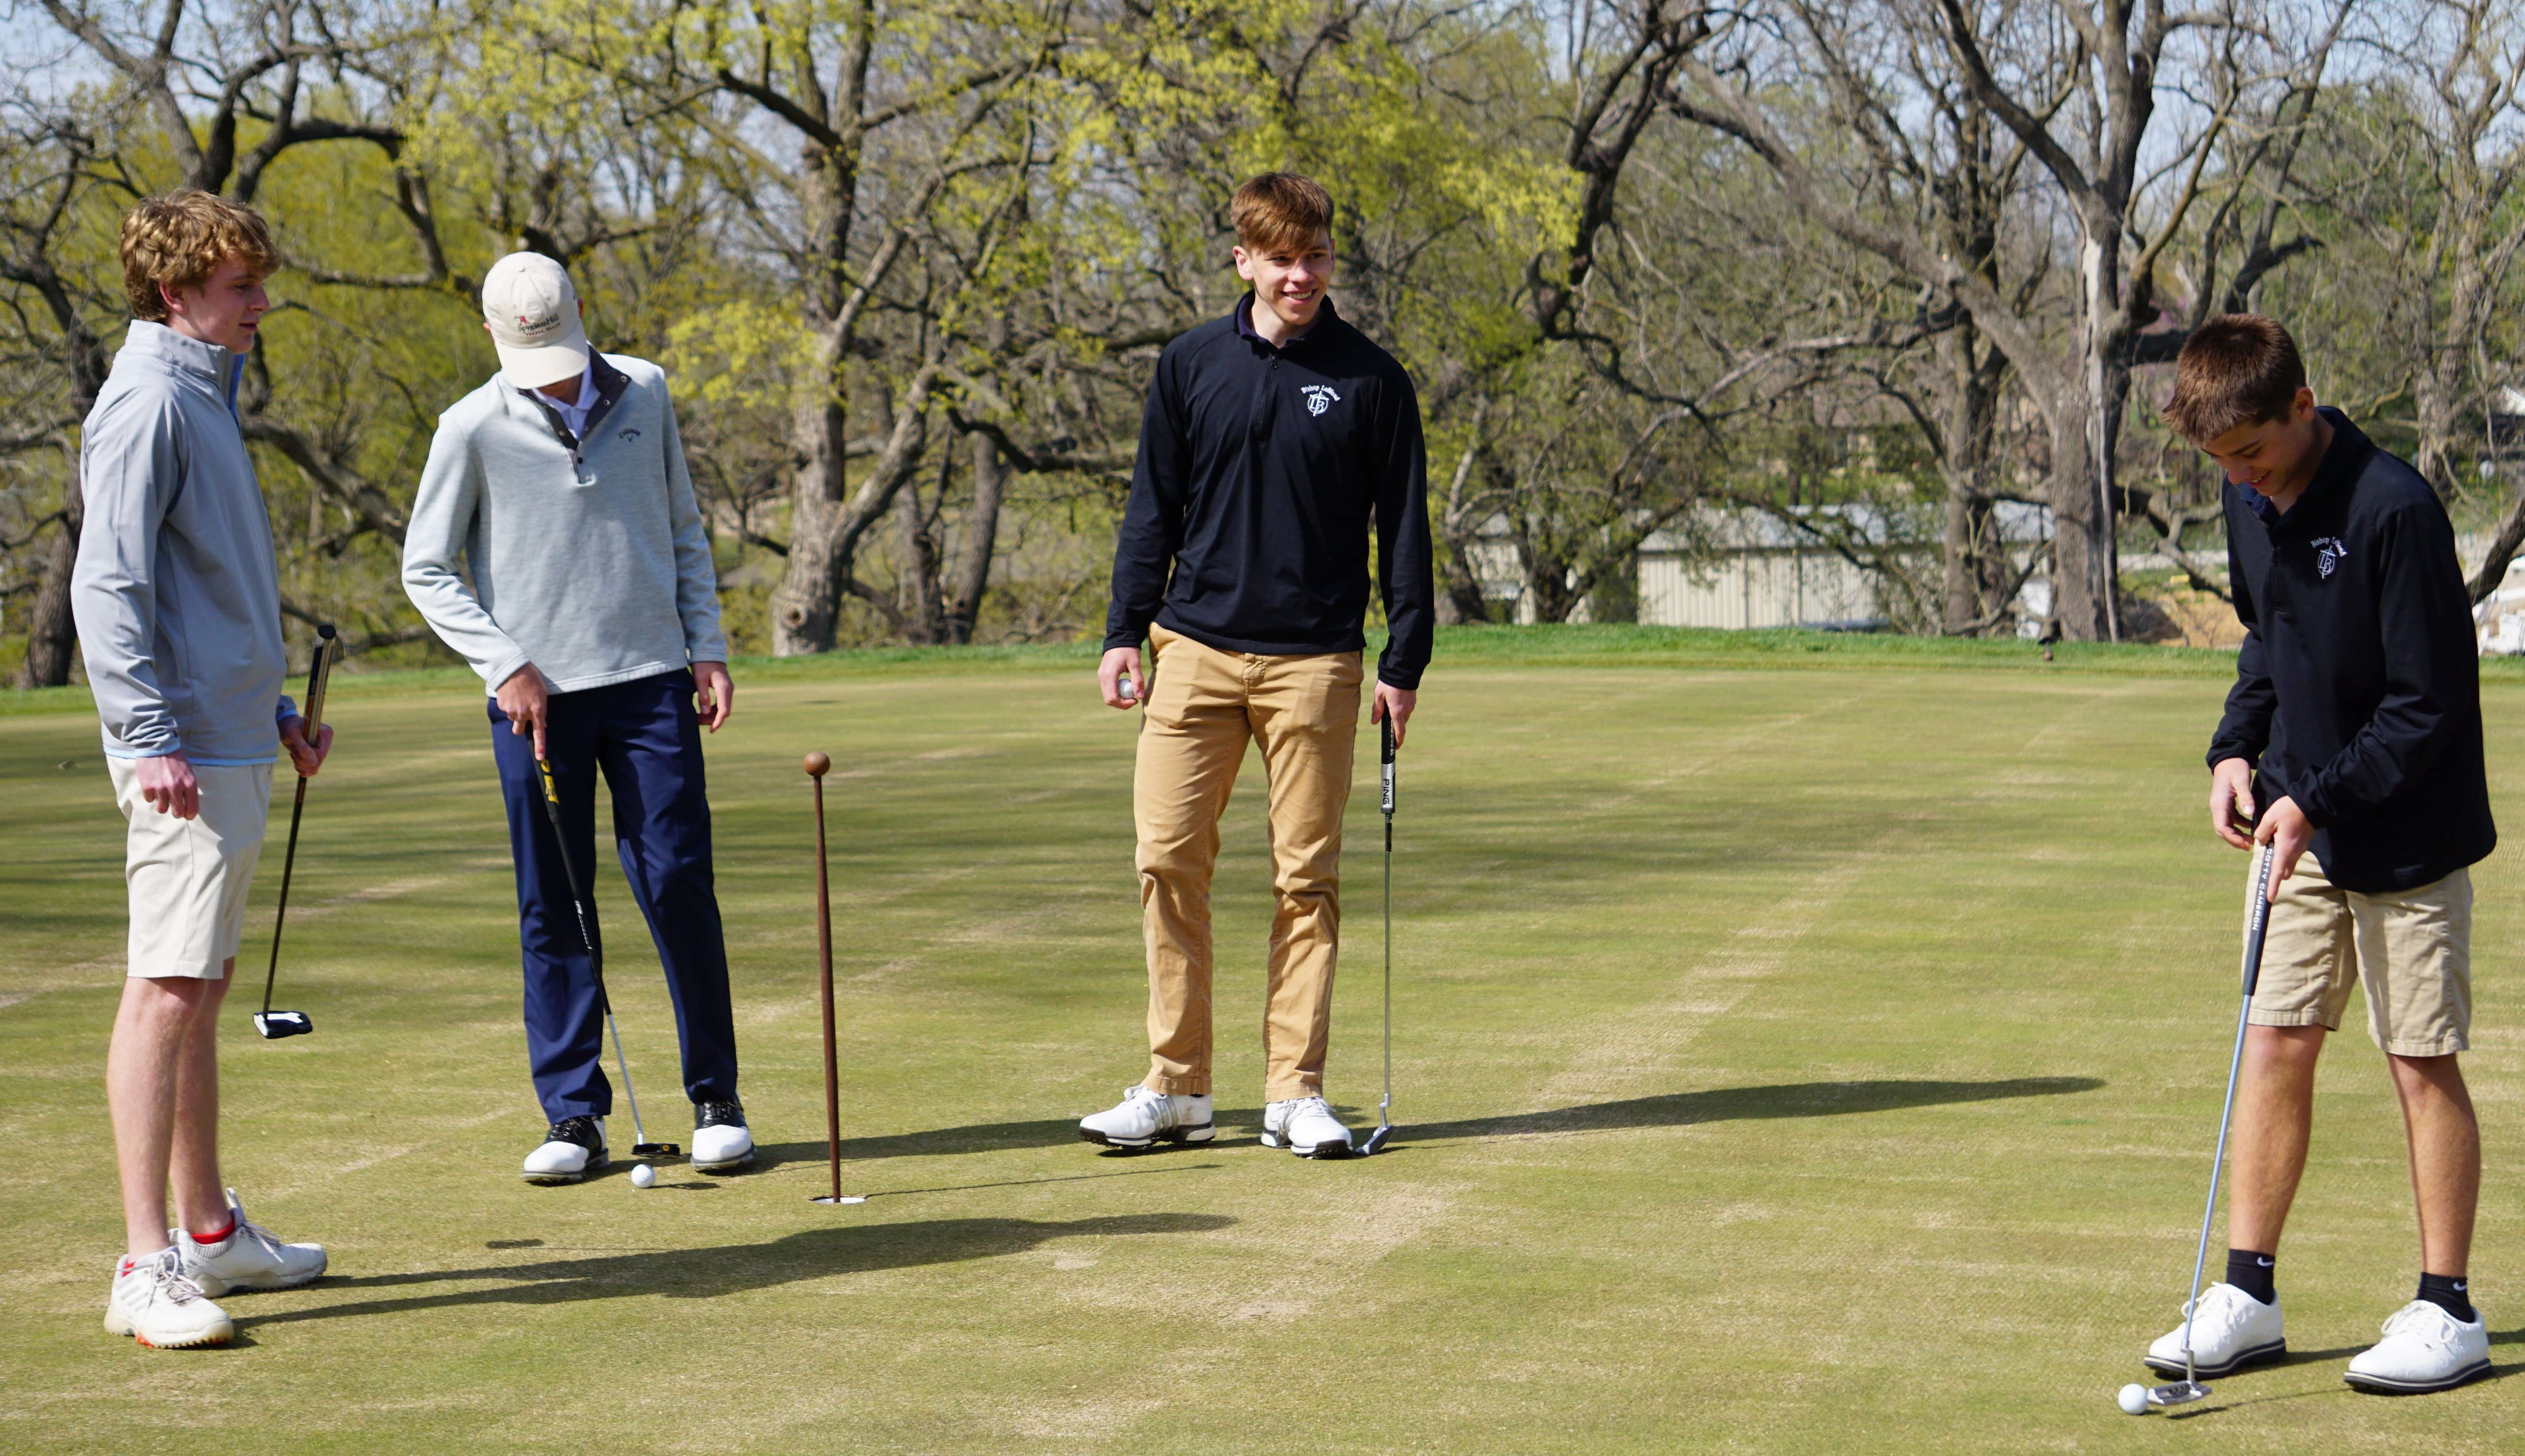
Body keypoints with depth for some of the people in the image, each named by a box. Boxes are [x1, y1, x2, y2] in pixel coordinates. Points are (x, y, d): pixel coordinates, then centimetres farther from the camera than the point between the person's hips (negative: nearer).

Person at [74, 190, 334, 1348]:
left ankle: (210, 1233, 24)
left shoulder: (202, 395, 18)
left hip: (229, 741, 10)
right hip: (187, 755, -10)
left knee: (201, 987, 15)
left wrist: (274, 709, 26)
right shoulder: (147, 404, -13)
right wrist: (150, 740, -25)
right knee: (168, 987, -13)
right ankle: (146, 1269, -15)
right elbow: (106, 587, -19)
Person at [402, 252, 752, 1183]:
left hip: (649, 680, 2)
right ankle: (574, 1114, 7)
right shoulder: (474, 429, -4)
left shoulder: (645, 394, 5)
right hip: (536, 694, -1)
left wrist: (706, 646, 7)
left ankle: (715, 1100, 8)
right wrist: (505, 664, -9)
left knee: (678, 887, -1)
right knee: (552, 905, 0)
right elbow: (427, 569, 1)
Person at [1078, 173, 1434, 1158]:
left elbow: (1404, 528, 6)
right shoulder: (1191, 365, 8)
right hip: (1196, 650, 2)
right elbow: (1153, 510, 12)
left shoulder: (1371, 379, 3)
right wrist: (1124, 632, 5)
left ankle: (1296, 1092, 8)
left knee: (1307, 878, 1)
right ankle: (1177, 1087, 6)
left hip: (1315, 661, -1)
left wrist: (1405, 660, 1)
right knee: (1169, 860, -3)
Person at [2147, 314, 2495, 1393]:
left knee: (2420, 1059, 0)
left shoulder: (2394, 512, -22)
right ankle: (2249, 1294, 13)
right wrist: (2238, 747, 3)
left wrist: (2318, 799, -20)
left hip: (2407, 831, -7)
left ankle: (2448, 1311, 10)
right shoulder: (2252, 505, 3)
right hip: (2305, 825, 7)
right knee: (2274, 1040, 6)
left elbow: (2428, 705, -20)